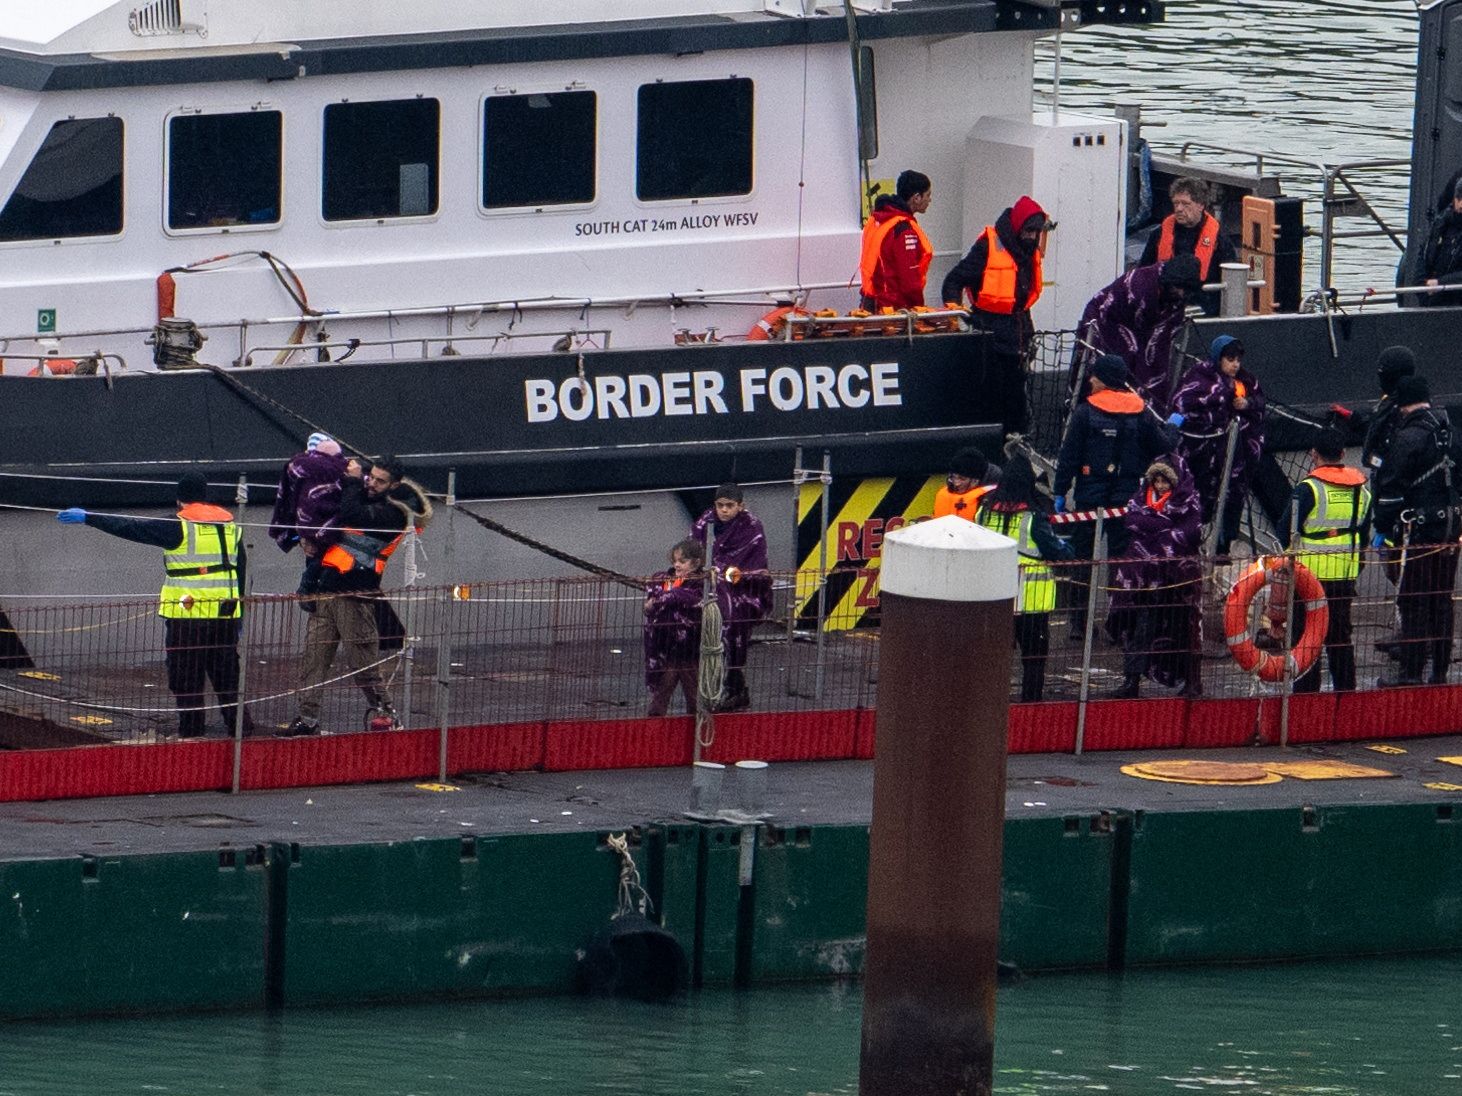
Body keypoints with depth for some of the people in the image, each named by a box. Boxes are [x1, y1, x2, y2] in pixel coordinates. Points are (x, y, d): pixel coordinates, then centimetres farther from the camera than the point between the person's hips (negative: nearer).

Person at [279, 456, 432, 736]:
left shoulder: (393, 513, -9)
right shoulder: (365, 496, 17)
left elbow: (352, 513, -23)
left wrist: (351, 481, -9)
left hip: (355, 594, -8)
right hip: (326, 589, 8)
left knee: (361, 660, -4)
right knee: (313, 656, 3)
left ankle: (384, 711, 11)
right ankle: (308, 718, 5)